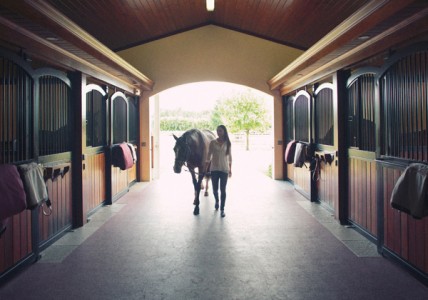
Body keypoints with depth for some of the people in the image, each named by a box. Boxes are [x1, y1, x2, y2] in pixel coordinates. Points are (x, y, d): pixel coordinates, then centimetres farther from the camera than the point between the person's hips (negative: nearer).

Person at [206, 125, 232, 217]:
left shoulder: (228, 143, 1)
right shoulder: (213, 142, 0)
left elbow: (230, 157, 6)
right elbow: (209, 156, -1)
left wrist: (230, 169, 6)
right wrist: (205, 168, -11)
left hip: (224, 169, -1)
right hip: (214, 169, 1)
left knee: (223, 190, -1)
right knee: (215, 189, 8)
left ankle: (222, 209, 11)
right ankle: (217, 201, 41)